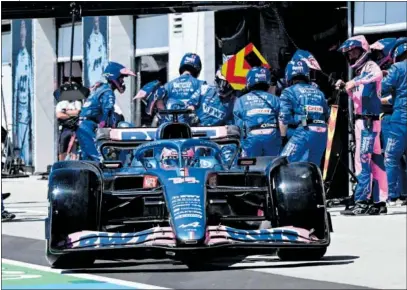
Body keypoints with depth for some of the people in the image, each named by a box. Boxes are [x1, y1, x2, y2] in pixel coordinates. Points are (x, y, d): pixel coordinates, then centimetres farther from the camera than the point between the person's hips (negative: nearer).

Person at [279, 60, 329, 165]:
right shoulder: (318, 92, 24)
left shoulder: (289, 92, 8)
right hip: (322, 133, 6)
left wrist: (283, 137, 9)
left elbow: (284, 118, -1)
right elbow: (328, 116, 22)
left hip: (304, 131, -6)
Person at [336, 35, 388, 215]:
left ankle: (361, 202, -18)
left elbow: (377, 74, -31)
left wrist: (355, 82, -35)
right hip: (362, 120, 10)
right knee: (375, 162, 9)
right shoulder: (360, 71, 21)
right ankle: (380, 202, 11)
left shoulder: (370, 66, -6)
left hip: (368, 121, -10)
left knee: (362, 160, -14)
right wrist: (345, 87, 11)